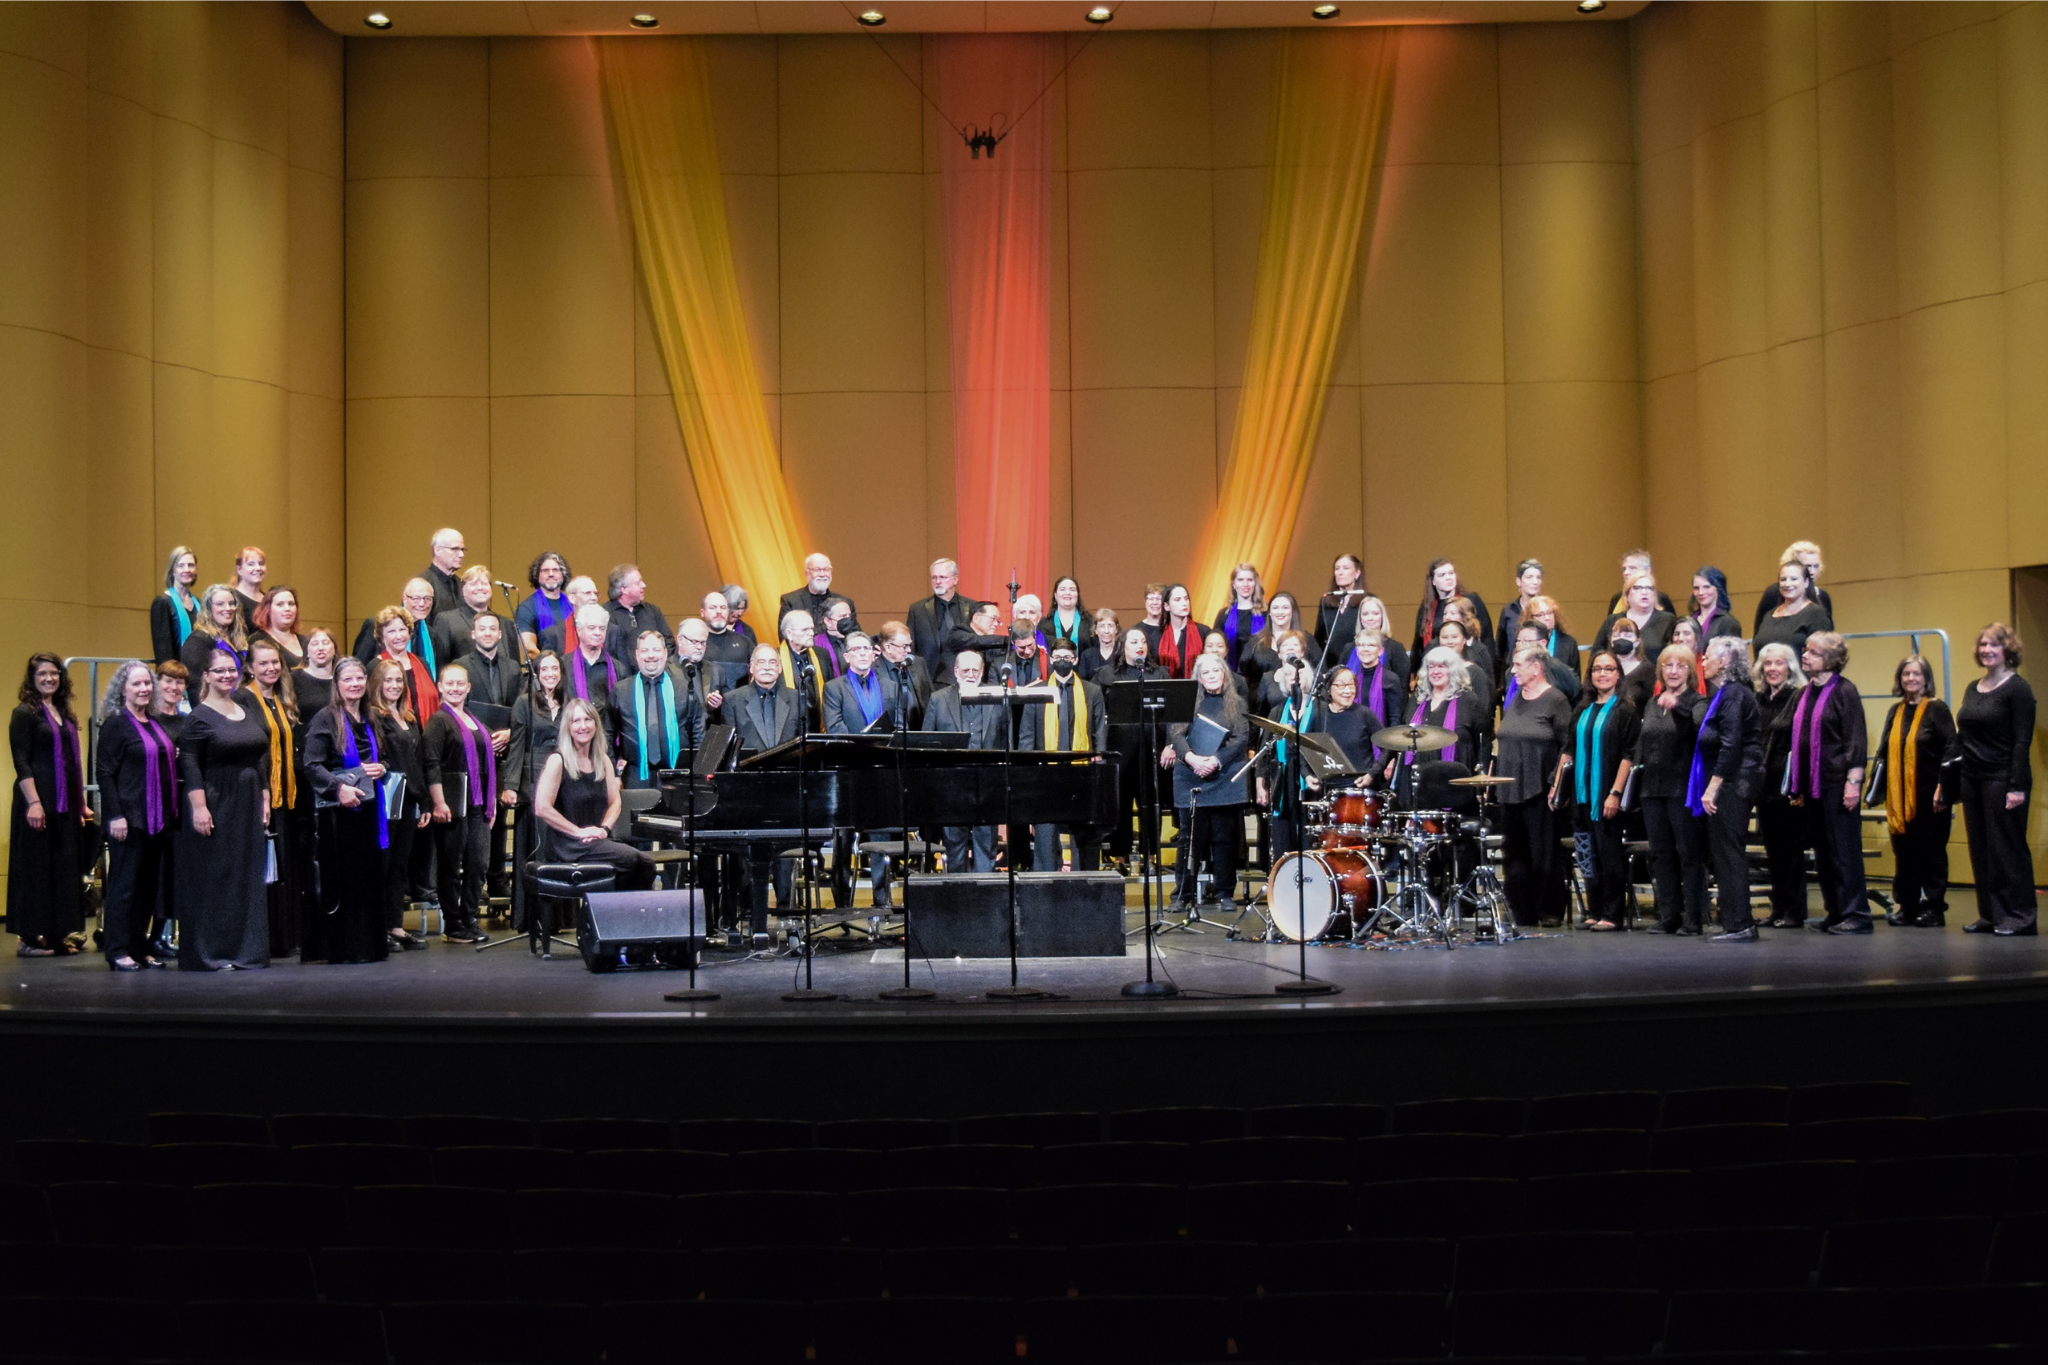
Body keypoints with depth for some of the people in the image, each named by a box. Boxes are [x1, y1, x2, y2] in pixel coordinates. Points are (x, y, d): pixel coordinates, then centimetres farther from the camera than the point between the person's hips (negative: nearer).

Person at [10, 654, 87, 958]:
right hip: (39, 799, -7)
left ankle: (56, 936, 13)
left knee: (64, 868, 8)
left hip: (66, 803, 7)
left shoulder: (64, 714, 16)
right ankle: (30, 938, 2)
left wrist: (81, 803, 17)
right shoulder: (25, 713, -5)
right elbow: (21, 762, -12)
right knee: (36, 867, -3)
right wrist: (33, 802, -20)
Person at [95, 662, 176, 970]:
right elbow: (104, 772, -11)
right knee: (125, 884, -3)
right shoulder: (115, 724, -6)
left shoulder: (156, 725, 15)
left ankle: (140, 947, 16)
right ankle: (118, 950, 2)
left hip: (158, 818, 7)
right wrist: (116, 815, -17)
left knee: (149, 885, 9)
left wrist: (171, 813, 12)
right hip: (129, 818, -7)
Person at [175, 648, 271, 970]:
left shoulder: (246, 712, 12)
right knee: (211, 877, -2)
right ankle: (208, 952, 3)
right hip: (215, 808, -6)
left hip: (247, 810, 6)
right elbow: (189, 765, -13)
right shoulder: (199, 717, -7)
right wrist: (199, 807, -19)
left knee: (247, 877, 8)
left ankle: (246, 949, 15)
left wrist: (265, 798, 10)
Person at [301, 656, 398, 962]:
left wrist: (381, 769, 4)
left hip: (367, 805, 6)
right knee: (339, 877, -5)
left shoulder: (370, 719, 16)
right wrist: (339, 787, -25)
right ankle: (337, 946, 0)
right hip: (337, 808, -6)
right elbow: (312, 765, -11)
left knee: (369, 876, 6)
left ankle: (368, 943, 13)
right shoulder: (325, 718, -4)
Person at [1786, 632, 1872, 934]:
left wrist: (1853, 781, -19)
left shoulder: (1844, 691, -8)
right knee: (1822, 852, 9)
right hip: (1812, 785, 8)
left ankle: (1855, 915, 0)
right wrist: (1797, 786, 18)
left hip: (1837, 783, -8)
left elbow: (1856, 739, -12)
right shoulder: (1806, 693, 15)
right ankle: (1835, 913, 16)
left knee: (1844, 849, -5)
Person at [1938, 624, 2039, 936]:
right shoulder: (1973, 689, 14)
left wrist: (2017, 786, -18)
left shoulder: (2017, 688, -7)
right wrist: (1946, 781, 11)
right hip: (1972, 779, 7)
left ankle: (2019, 917, 2)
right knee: (1980, 850, 8)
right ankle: (1990, 914, 14)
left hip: (2001, 779, -7)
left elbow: (2022, 741, -12)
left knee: (2007, 848, -4)